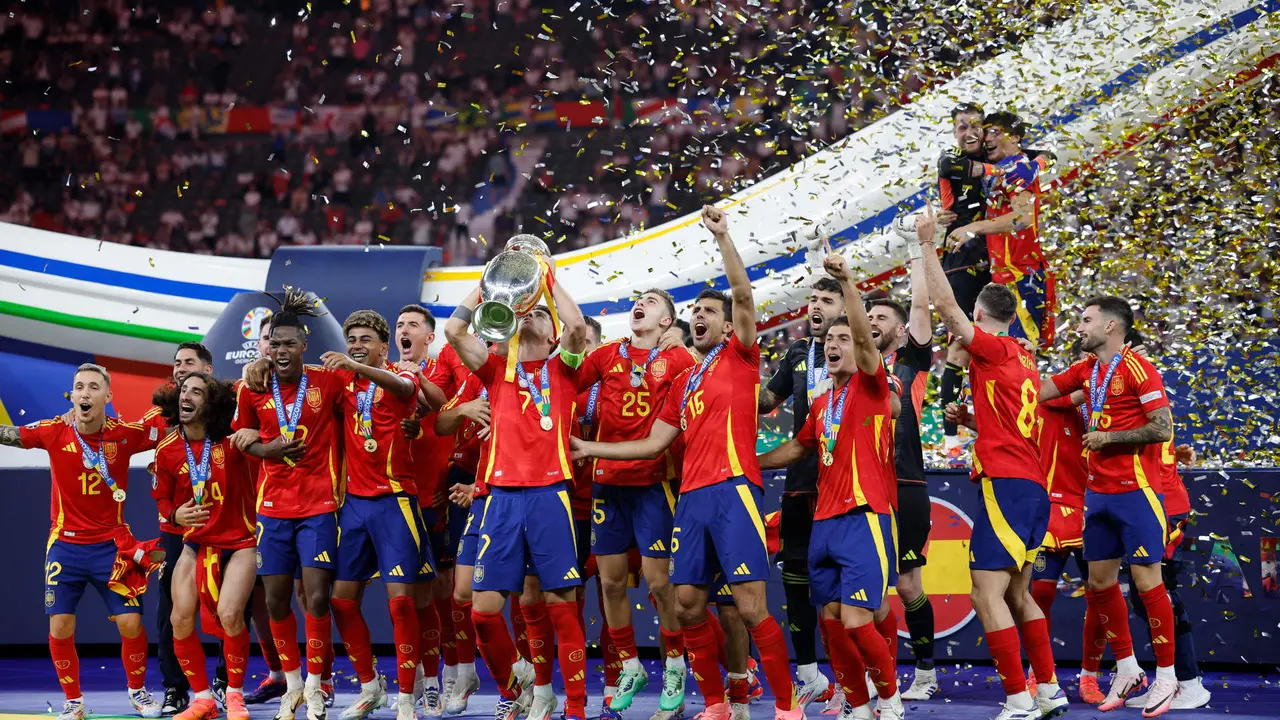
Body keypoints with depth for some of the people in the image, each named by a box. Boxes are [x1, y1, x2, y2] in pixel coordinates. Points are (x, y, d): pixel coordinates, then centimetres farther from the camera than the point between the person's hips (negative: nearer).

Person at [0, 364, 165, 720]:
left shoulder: (127, 434, -9)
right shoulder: (54, 433, -10)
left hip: (111, 544, 0)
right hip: (65, 544, 0)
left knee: (131, 624, -2)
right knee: (60, 628, -2)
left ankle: (137, 690, 23)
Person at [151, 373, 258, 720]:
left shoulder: (231, 439, -14)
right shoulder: (167, 451, -4)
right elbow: (162, 498, 10)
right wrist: (175, 515, -9)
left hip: (239, 542, -4)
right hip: (196, 542, 4)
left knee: (229, 615, -22)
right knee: (181, 620, -5)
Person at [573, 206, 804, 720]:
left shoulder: (739, 356, 6)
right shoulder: (684, 383, 24)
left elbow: (743, 296, -9)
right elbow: (654, 444, 25)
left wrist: (723, 238, -15)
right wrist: (592, 449, 22)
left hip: (732, 490, -7)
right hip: (691, 496, 7)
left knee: (750, 606, -12)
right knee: (688, 604, 3)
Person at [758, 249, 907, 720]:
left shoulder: (870, 385, -2)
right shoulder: (822, 403, 18)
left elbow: (864, 337, -19)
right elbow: (799, 447, 32)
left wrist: (846, 282, -28)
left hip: (864, 518, -7)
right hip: (824, 521, 7)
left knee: (856, 621, -15)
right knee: (831, 622, 4)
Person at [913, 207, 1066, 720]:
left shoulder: (995, 349, -6)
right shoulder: (1022, 359, 18)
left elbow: (946, 305, -11)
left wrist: (926, 245, -5)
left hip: (1006, 482, -9)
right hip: (1032, 485, 9)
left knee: (987, 593, -12)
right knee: (1016, 594, 17)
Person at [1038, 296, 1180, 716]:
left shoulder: (1137, 368, -11)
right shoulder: (1086, 369, 12)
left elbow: (1162, 429, -15)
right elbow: (1039, 392, 18)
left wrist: (1108, 437, -12)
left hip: (1136, 491, -8)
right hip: (1098, 492, 8)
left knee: (1145, 578, -6)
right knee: (1099, 582, 8)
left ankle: (1166, 676, 1)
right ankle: (1127, 672, 20)